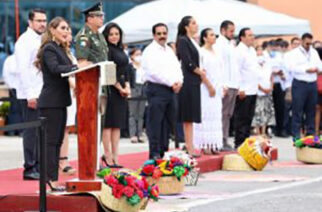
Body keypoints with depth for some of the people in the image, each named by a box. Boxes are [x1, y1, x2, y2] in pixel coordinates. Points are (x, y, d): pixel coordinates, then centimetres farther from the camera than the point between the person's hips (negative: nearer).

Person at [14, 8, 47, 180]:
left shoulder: (41, 41, 17)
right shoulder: (25, 41, -9)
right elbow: (23, 69, -15)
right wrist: (30, 95, -18)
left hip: (42, 93, 8)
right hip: (30, 94, -8)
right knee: (31, 131, -6)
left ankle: (38, 166, 14)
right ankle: (29, 168, -2)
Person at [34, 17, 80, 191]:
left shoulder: (61, 49, 18)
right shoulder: (49, 49, -11)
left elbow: (65, 70, 14)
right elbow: (55, 68, -25)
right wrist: (76, 67, -29)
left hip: (59, 101, 10)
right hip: (51, 102, -10)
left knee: (57, 141, 9)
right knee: (51, 140, -8)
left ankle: (52, 179, 12)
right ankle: (51, 179, -8)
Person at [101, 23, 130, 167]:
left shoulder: (121, 51, 17)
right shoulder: (107, 50, -9)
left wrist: (127, 87, 3)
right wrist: (120, 88, -12)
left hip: (122, 90, 8)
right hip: (111, 89, -8)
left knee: (118, 125, 8)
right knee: (109, 123, -7)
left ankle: (115, 157, 10)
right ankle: (108, 157, -6)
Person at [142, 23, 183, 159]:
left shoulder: (170, 51, 21)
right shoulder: (150, 51, -4)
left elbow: (177, 68, 19)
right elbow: (154, 72, -14)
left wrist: (179, 81, -2)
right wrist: (171, 83, -14)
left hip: (171, 91, 8)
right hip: (156, 89, -8)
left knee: (169, 123, 8)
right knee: (155, 123, -9)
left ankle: (163, 151, 14)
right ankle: (154, 154, -9)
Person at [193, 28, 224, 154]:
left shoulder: (215, 53, 16)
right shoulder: (201, 52, -8)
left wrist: (221, 87, 11)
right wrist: (210, 86, -16)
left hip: (216, 89, 8)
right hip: (206, 88, -8)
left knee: (215, 114, 5)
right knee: (206, 114, -8)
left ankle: (213, 145, 7)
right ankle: (205, 145, -7)